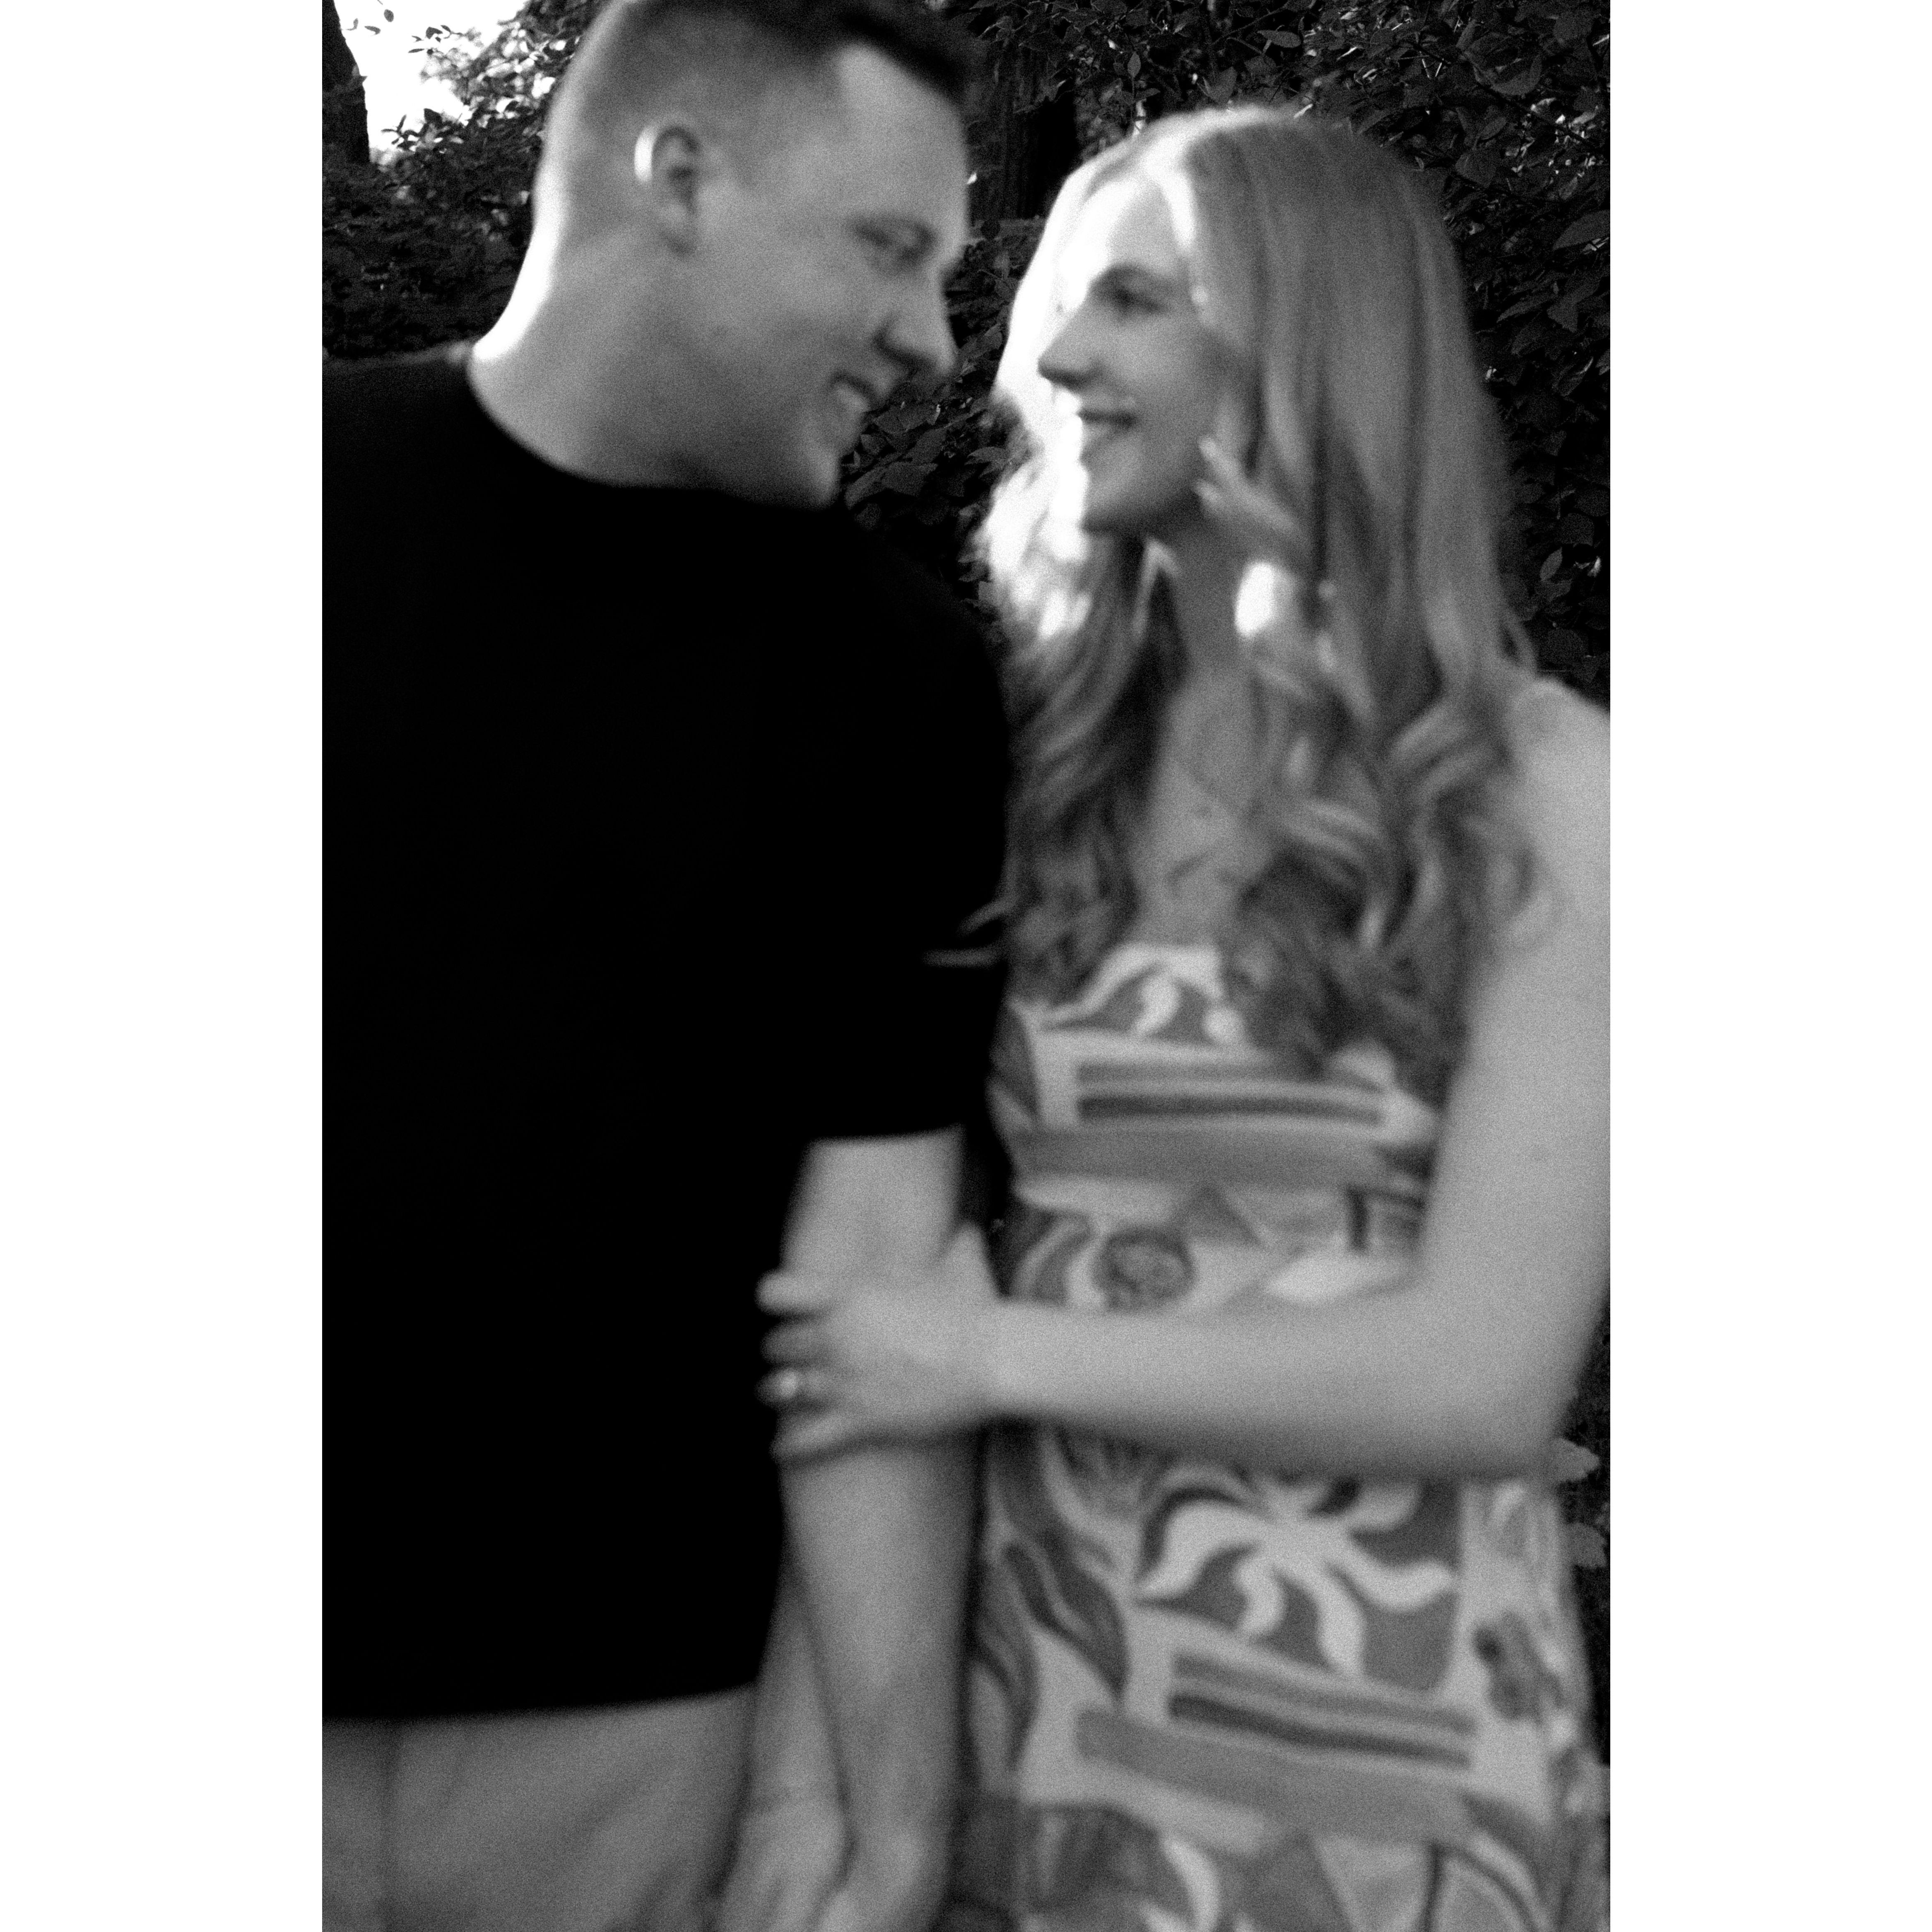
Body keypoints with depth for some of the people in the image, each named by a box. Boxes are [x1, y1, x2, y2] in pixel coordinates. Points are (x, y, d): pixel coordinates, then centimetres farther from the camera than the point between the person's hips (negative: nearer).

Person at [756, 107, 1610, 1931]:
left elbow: (1483, 1379, -14)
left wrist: (995, 1358, -13)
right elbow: (893, 1212, 4)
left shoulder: (1536, 788, -9)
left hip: (1366, 1733, -3)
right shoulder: (1034, 756, 2)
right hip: (1025, 1699, 4)